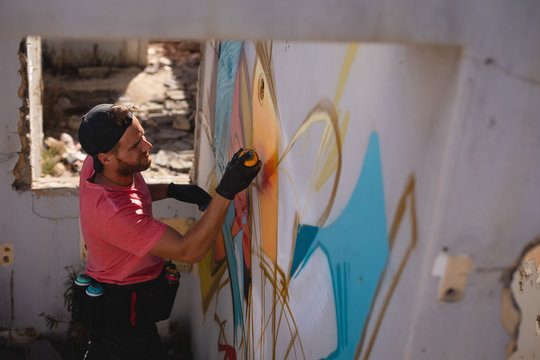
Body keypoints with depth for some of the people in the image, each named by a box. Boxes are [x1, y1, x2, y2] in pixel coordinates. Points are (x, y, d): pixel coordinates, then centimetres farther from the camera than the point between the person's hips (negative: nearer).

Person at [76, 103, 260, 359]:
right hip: (125, 308, -9)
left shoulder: (95, 164, -14)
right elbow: (189, 252, -38)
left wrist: (172, 190, -6)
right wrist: (226, 192, -46)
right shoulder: (112, 212, -41)